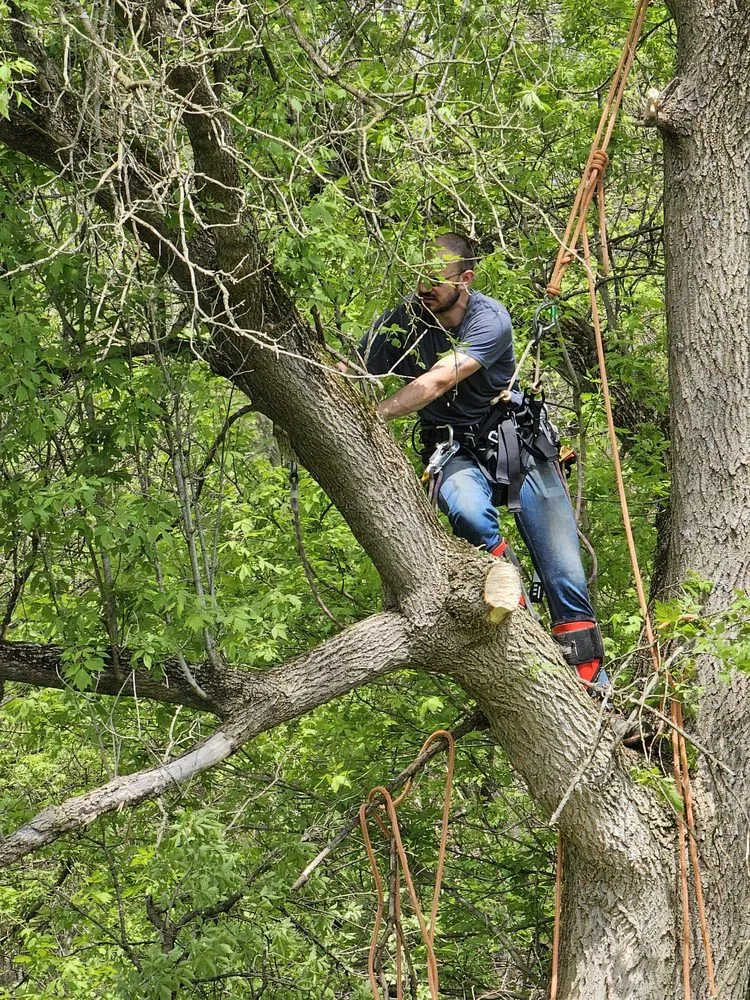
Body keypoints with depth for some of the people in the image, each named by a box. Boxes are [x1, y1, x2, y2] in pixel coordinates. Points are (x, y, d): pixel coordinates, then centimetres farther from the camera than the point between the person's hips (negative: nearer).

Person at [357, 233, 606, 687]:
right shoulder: (403, 321, -9)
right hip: (457, 451, 1)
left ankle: (593, 686, 8)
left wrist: (374, 414, -46)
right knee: (466, 510, -37)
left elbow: (437, 382, -33)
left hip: (518, 442, -1)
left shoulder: (489, 319, -19)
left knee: (566, 577, -6)